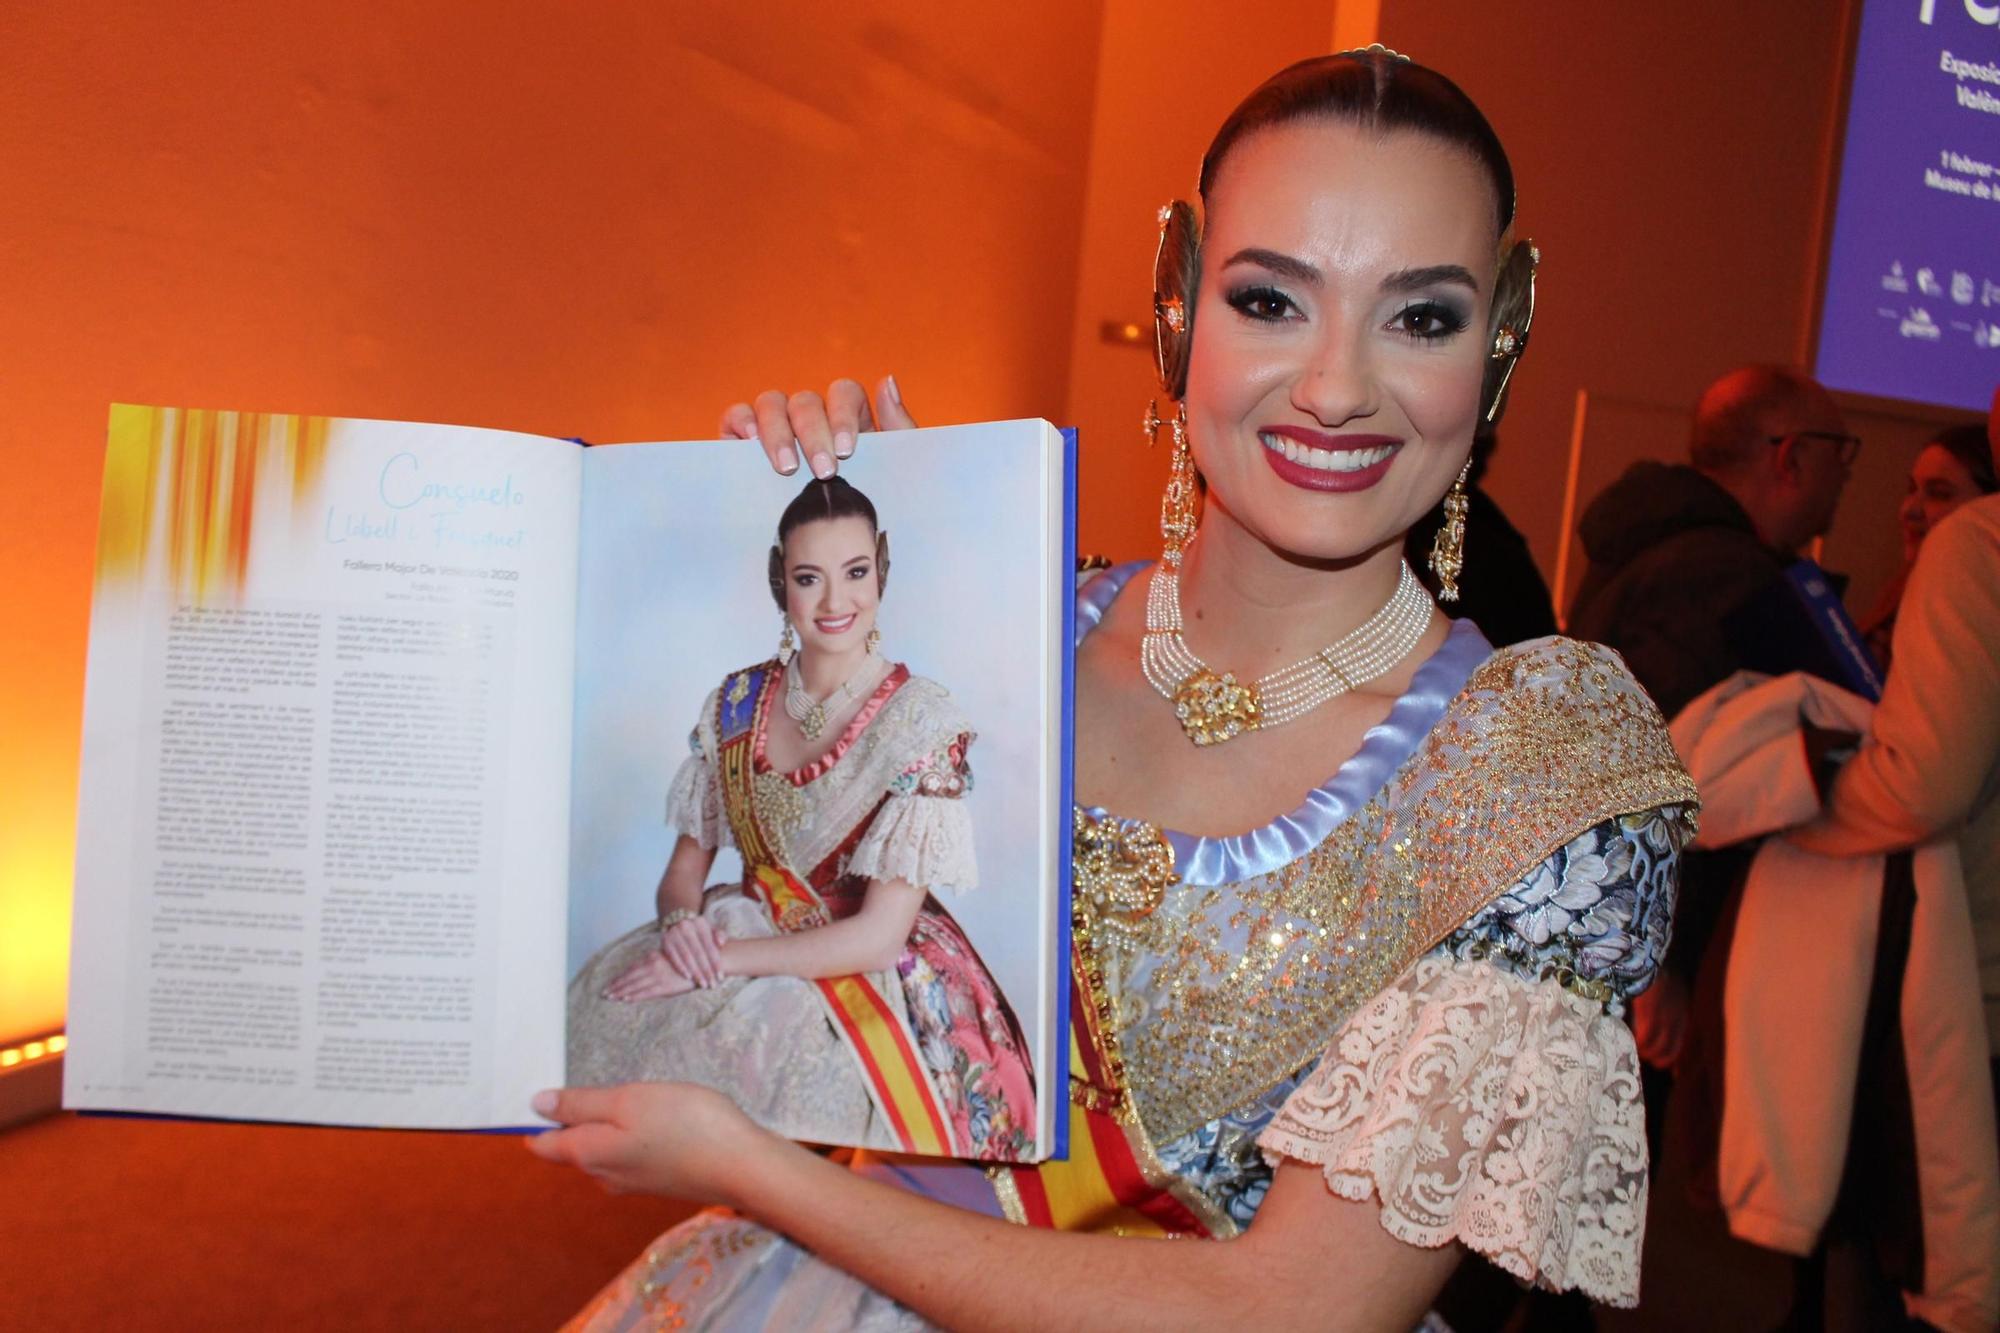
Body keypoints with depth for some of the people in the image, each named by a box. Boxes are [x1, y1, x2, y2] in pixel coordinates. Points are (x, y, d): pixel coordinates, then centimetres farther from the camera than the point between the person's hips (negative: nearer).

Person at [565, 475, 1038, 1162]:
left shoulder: (925, 720, -14)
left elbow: (878, 936, -18)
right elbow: (684, 866, 6)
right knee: (608, 1011, -21)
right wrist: (683, 920, -17)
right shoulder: (737, 700, 1)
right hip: (750, 934, 5)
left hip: (875, 977, -4)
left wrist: (716, 961, -22)